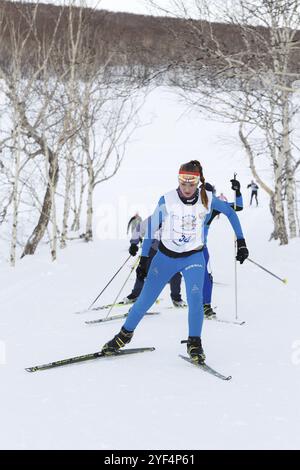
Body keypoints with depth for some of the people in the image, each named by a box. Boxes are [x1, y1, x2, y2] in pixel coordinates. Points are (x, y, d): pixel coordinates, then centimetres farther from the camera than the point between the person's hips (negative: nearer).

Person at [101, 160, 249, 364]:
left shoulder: (207, 199, -12)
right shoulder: (167, 200, -16)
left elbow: (231, 213, 4)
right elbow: (152, 227, -6)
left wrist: (241, 242, 2)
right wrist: (144, 258, -7)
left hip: (193, 257, 0)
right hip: (166, 256, 0)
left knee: (195, 299, -20)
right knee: (145, 300, 4)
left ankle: (194, 344, 0)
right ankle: (125, 334, 27)